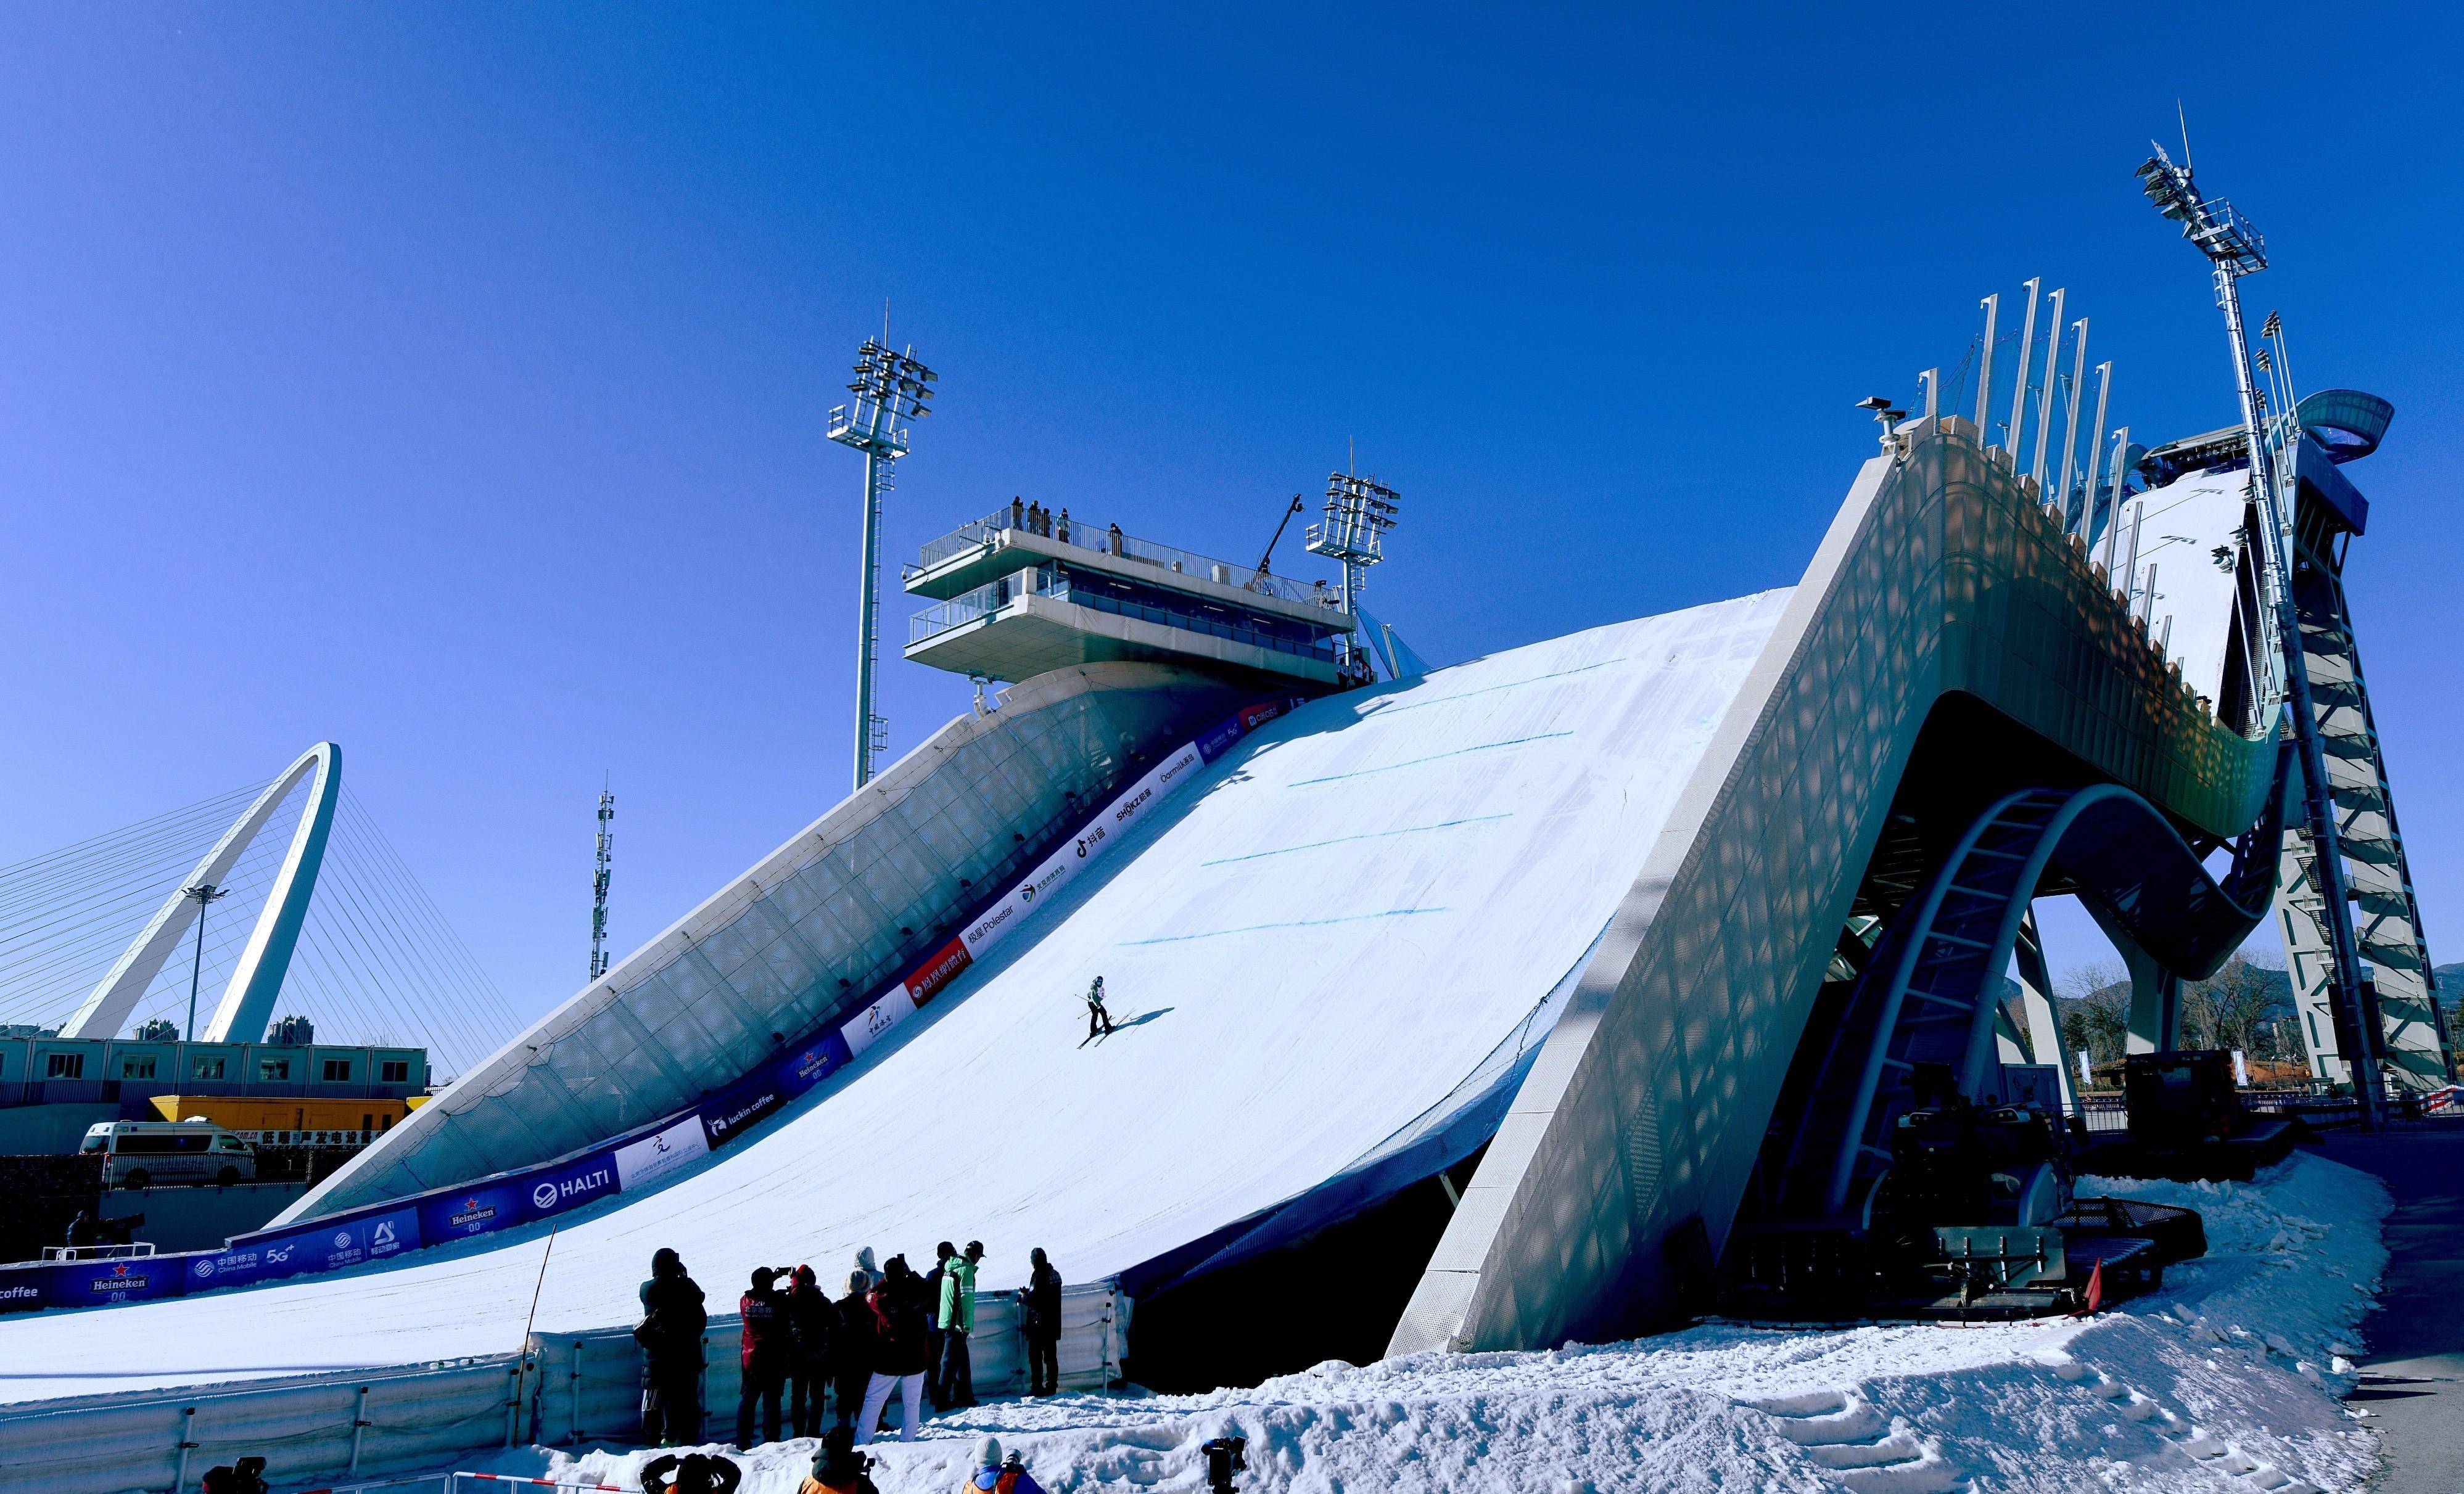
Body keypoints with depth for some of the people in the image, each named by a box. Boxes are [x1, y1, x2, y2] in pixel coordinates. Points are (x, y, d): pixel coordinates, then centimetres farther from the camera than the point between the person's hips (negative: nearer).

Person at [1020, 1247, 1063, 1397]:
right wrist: (1028, 1293, 18)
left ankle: (1037, 1387, -1)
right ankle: (1052, 1387, 14)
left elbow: (1034, 1300, -20)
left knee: (1035, 1356, 0)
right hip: (1053, 1323, 8)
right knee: (1051, 1356, 11)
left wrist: (1023, 1296, -1)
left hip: (1039, 1324, -8)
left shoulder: (1039, 1276, -16)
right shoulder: (1055, 1275, 9)